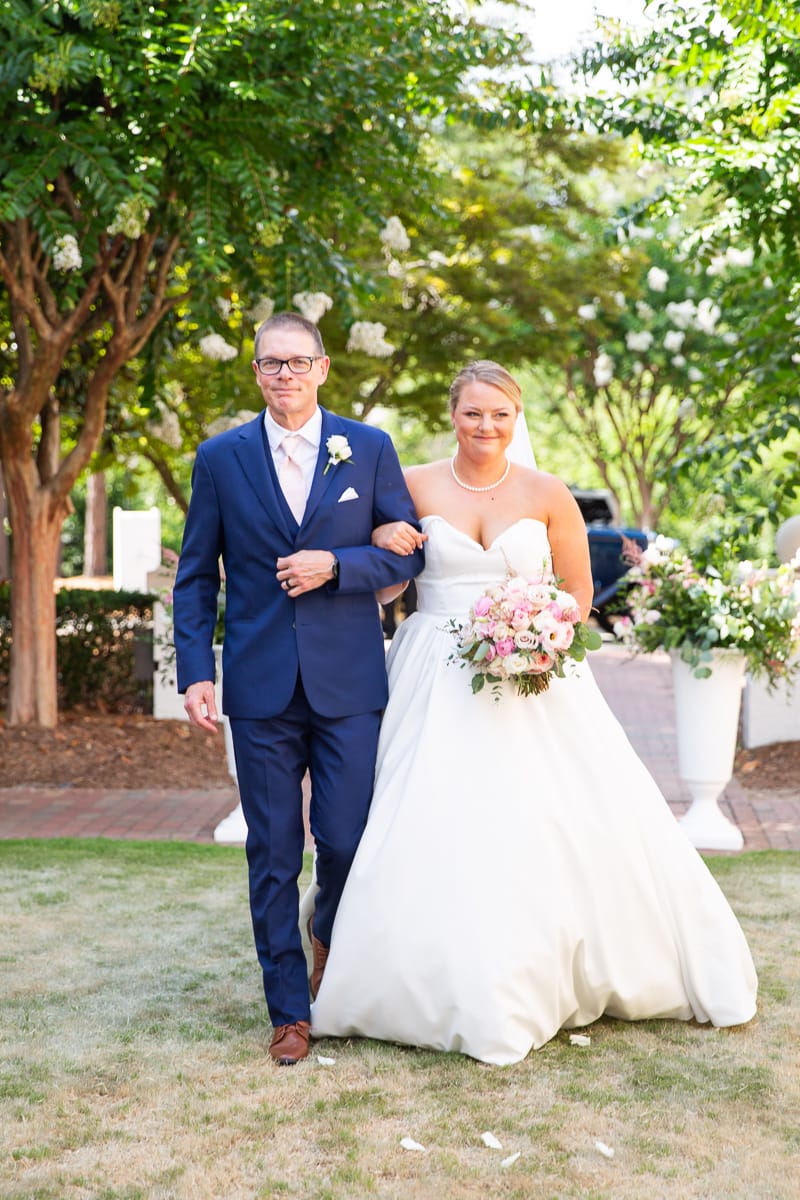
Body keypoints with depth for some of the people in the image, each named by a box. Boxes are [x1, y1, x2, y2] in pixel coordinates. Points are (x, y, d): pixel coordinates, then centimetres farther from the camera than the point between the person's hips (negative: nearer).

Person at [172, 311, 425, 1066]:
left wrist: (334, 565, -12)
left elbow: (408, 552, 5)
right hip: (260, 686, 1)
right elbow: (196, 576, 6)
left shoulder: (369, 450, 4)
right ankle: (289, 1011, 17)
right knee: (272, 855, 4)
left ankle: (330, 935, 34)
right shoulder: (220, 458, 5)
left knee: (347, 841, 0)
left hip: (348, 683, 0)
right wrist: (195, 673, -3)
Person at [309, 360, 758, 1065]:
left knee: (576, 824, -1)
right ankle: (460, 991, 6)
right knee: (441, 835, -7)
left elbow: (579, 590, 10)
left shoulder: (547, 494, 3)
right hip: (439, 682, -1)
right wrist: (381, 542, -8)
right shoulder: (414, 487, 3)